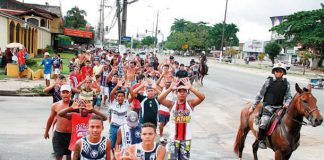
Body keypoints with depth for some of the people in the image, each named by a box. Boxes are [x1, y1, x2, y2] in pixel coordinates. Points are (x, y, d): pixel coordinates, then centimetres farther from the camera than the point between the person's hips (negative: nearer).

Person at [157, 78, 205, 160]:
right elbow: (159, 99, -19)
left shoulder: (190, 103, -3)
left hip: (186, 138, 0)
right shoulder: (172, 104, -4)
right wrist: (170, 88, -30)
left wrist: (190, 88, -31)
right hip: (173, 138, 0)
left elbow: (202, 97, -19)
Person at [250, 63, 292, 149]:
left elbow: (288, 97, 11)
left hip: (280, 107, 4)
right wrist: (253, 106, 6)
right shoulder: (269, 81, 0)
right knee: (264, 121, -26)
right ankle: (261, 140, -7)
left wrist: (287, 103, -12)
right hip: (268, 106, -4)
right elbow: (260, 94, 5)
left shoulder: (286, 83, 8)